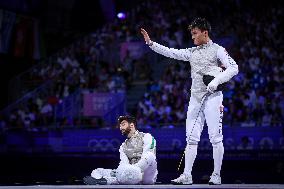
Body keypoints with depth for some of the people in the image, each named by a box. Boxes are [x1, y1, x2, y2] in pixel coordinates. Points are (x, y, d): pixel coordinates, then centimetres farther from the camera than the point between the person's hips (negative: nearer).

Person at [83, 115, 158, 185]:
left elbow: (146, 158, -11)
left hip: (147, 175, -4)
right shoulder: (123, 146, 19)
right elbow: (124, 164, 2)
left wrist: (131, 170, -23)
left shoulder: (146, 137, 4)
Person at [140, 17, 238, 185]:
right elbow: (171, 52, 14)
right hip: (195, 98, 6)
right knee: (191, 139, 3)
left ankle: (216, 175, 3)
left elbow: (234, 68, -9)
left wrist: (216, 81, -20)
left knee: (216, 138, -5)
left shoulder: (217, 50, -1)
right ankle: (187, 175, 4)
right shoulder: (192, 52, 16)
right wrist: (151, 43, 8)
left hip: (212, 97, -6)